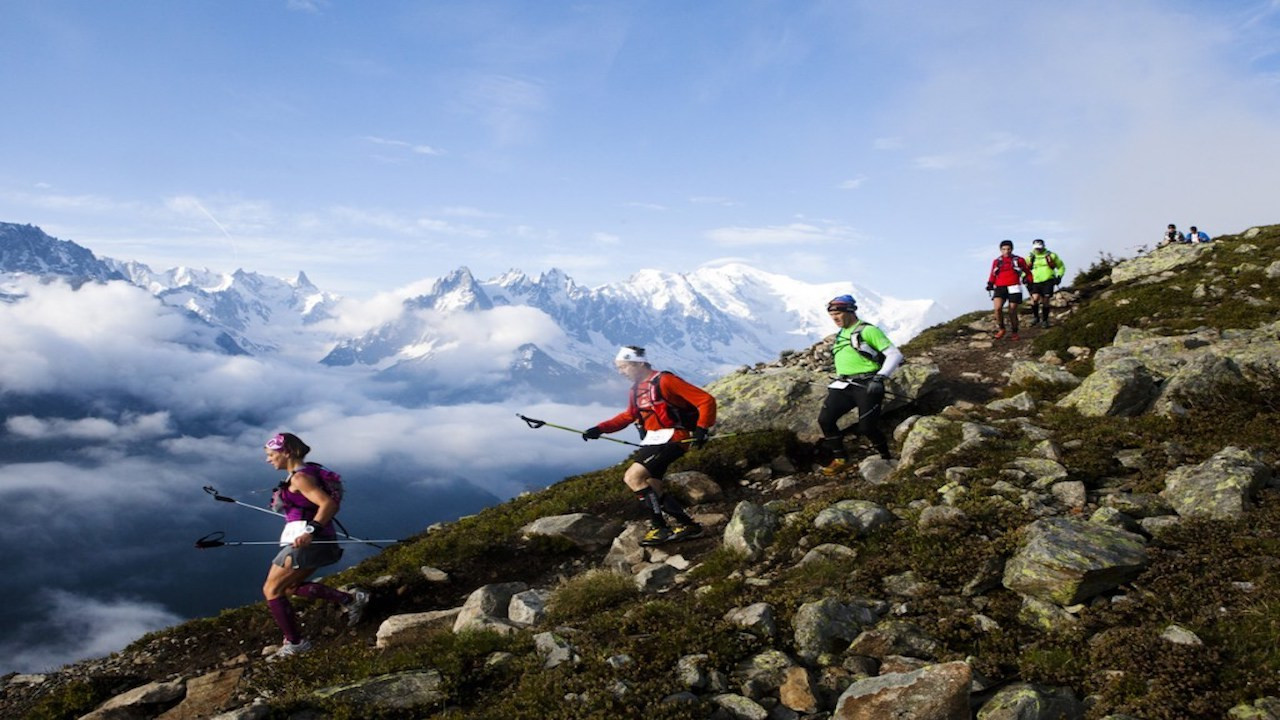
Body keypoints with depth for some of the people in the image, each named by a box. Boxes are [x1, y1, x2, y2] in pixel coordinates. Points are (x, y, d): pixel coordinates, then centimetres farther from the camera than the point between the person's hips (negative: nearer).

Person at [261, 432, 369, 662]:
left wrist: (310, 531, -38)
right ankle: (350, 599, 15)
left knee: (271, 590, 2)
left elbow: (329, 504, -28)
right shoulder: (306, 470, 12)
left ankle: (295, 643, 9)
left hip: (304, 540, -10)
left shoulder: (299, 477, -17)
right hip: (318, 540, 10)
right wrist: (283, 498, 32)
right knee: (290, 587, 21)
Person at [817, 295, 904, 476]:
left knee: (866, 427, -14)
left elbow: (895, 354, -10)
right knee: (825, 419, -9)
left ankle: (886, 457, 13)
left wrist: (880, 378, -20)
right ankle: (840, 459, 6)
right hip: (843, 386, 7)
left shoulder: (868, 331, -6)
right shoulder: (840, 335, 19)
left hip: (867, 385, -7)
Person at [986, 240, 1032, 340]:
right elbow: (993, 275, 14)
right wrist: (990, 284, -2)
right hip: (1000, 288, 1)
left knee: (1012, 312, 2)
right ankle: (1001, 329, -2)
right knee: (997, 308, -22)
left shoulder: (1019, 260, 6)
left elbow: (1027, 272, 17)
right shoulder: (996, 261, 10)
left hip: (1014, 288, -1)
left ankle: (1014, 332, 22)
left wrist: (1028, 280, 2)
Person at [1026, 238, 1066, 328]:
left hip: (1048, 281, -1)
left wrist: (1059, 276, 1)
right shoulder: (1030, 257, 10)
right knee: (1035, 298, -20)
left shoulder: (1051, 255, 6)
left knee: (1045, 301, -3)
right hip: (1035, 282, 1)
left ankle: (1045, 320, 12)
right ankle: (1035, 316, 1)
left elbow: (1061, 267, 15)